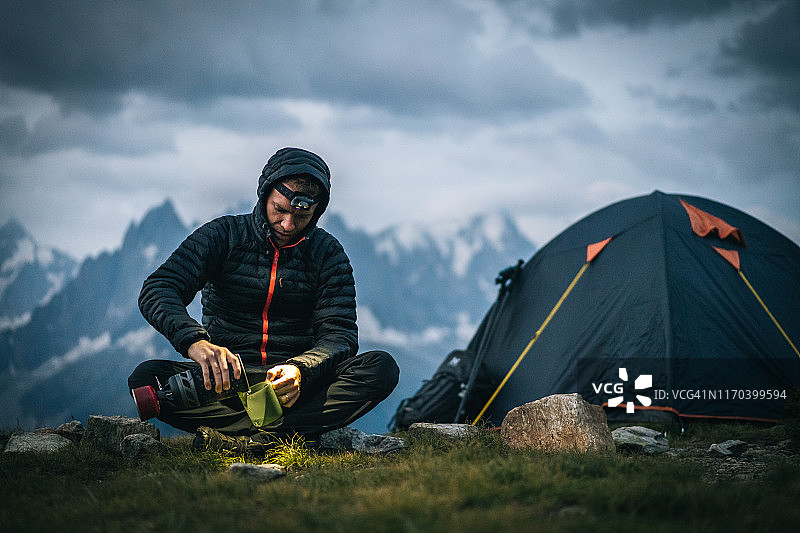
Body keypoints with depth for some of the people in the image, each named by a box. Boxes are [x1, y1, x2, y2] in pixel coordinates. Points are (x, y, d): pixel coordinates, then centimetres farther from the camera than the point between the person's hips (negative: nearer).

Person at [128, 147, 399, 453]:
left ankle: (244, 439, -36)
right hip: (226, 377, -1)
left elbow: (340, 333, -4)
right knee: (146, 377, -29)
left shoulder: (328, 253, 4)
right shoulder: (223, 235, -1)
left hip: (298, 380, 1)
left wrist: (300, 370, -28)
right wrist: (194, 341, -36)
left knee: (382, 368, -25)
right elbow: (157, 290, -13)